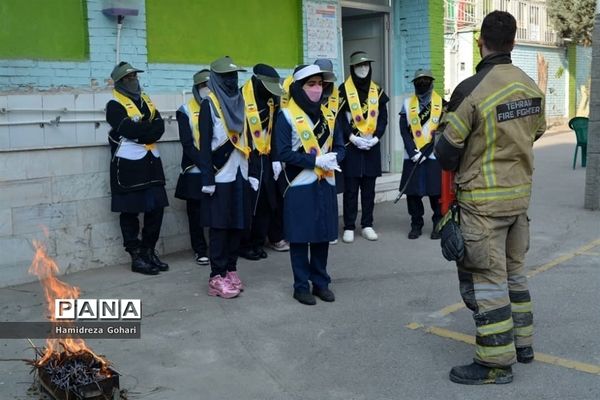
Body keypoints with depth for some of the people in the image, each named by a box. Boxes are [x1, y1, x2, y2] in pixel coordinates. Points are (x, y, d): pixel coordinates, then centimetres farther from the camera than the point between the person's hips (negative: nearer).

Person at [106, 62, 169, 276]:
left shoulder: (146, 100, 16)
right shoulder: (115, 105, -5)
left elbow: (160, 127, 2)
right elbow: (130, 130, -21)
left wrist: (139, 130, -15)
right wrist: (149, 127, -7)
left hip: (150, 161, 7)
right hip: (128, 164, -7)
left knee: (156, 208, 7)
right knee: (130, 212, 1)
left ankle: (149, 251, 20)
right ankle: (136, 257, 8)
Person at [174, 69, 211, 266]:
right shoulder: (186, 111, -1)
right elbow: (187, 144, -7)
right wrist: (204, 163, -16)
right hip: (195, 172, -2)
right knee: (197, 212, 6)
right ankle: (200, 250, 17)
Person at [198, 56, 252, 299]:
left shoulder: (239, 102, 14)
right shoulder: (208, 104, -5)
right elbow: (205, 144, -10)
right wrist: (207, 178, -16)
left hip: (240, 174, 6)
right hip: (220, 176, -6)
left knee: (237, 224, 8)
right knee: (219, 225, -3)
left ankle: (231, 269, 19)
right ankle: (217, 277, 2)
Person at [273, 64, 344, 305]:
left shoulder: (328, 115, 12)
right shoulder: (287, 116, -7)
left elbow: (340, 146, 12)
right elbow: (283, 153, -13)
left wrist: (334, 158, -11)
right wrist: (315, 161, -19)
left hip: (325, 184, 5)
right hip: (300, 186, -5)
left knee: (323, 235, 10)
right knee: (300, 237, 2)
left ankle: (321, 282, 23)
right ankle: (301, 286, 13)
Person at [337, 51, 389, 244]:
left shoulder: (377, 90, 10)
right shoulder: (344, 89, -2)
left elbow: (383, 117, 8)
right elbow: (340, 118, -7)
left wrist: (376, 137, -7)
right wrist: (352, 137, -16)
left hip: (372, 146, 4)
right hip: (351, 145, -3)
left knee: (369, 188, 9)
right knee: (350, 188, 0)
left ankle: (367, 225, 18)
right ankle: (349, 227, 8)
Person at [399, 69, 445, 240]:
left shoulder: (441, 103, 3)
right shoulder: (407, 104, 7)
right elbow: (404, 131, 1)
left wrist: (424, 152, -11)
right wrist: (414, 152, -11)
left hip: (434, 156, -1)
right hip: (412, 157, 2)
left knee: (436, 193, 1)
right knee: (412, 192, 3)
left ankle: (438, 224, 14)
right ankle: (416, 224, 17)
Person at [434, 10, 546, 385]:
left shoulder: (472, 90, -20)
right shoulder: (531, 87, 1)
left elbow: (447, 149, -13)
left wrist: (459, 170, 8)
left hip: (483, 200, -7)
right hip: (520, 192, 7)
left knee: (487, 280, 2)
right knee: (514, 270, 21)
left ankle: (497, 362, 11)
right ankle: (522, 342, 34)